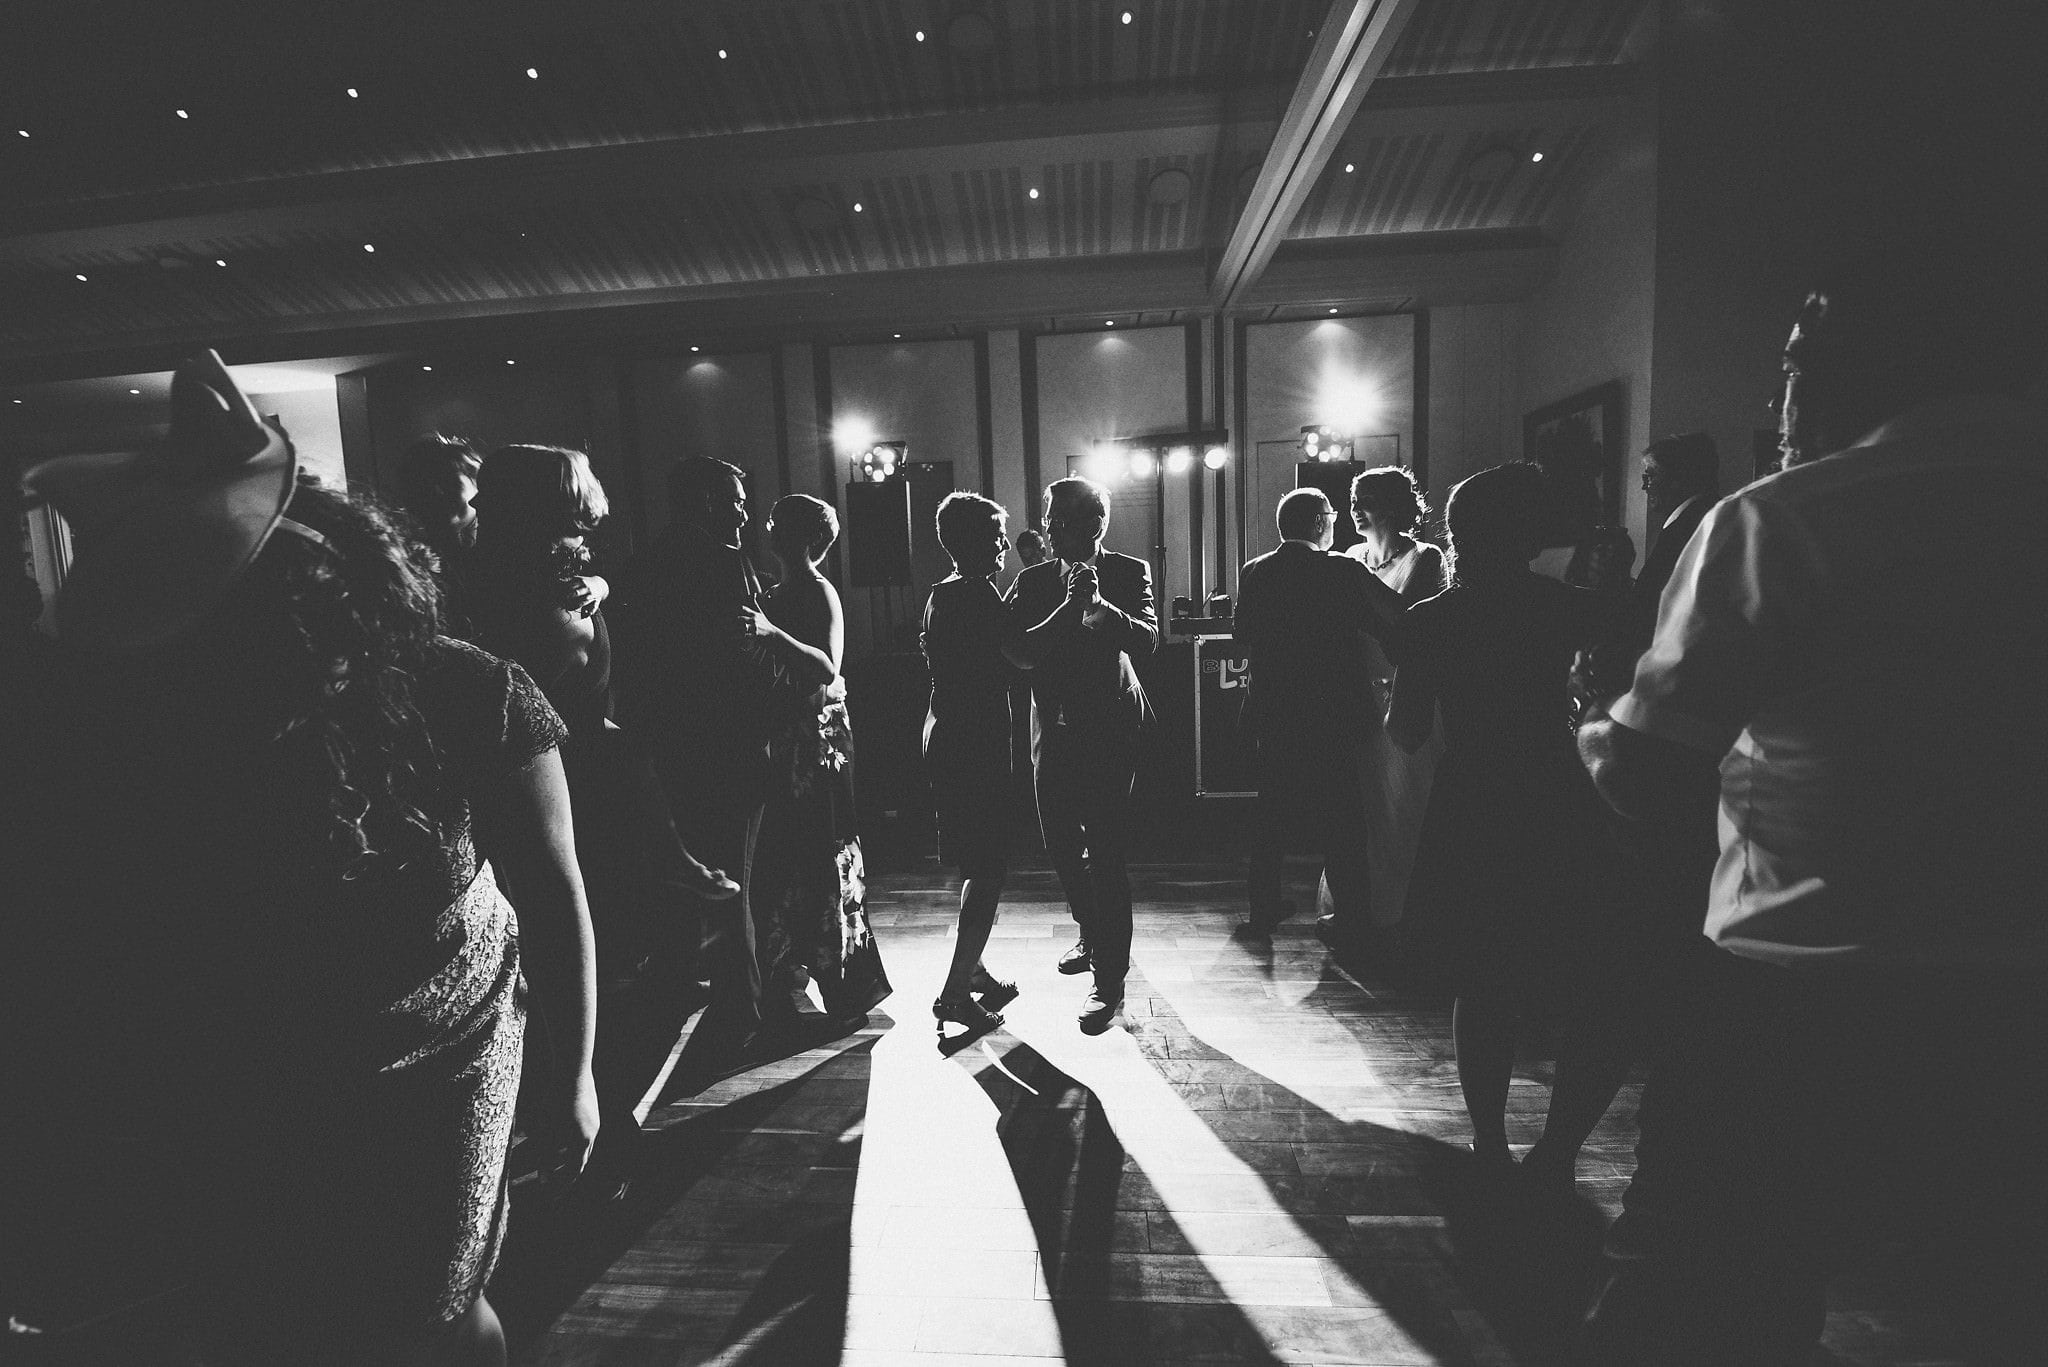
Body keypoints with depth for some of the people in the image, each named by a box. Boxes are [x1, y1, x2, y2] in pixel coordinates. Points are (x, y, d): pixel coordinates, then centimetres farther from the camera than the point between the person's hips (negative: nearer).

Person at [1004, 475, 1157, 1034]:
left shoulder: (1130, 573, -2)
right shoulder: (1032, 581, 4)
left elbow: (1147, 640, -16)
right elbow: (1019, 653, -9)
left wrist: (1100, 605, -30)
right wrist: (1068, 608, -20)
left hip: (1110, 729, -4)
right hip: (1053, 729, 4)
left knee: (1106, 852, -4)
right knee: (1061, 846, 15)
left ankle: (1110, 979, 9)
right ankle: (1092, 935, 41)